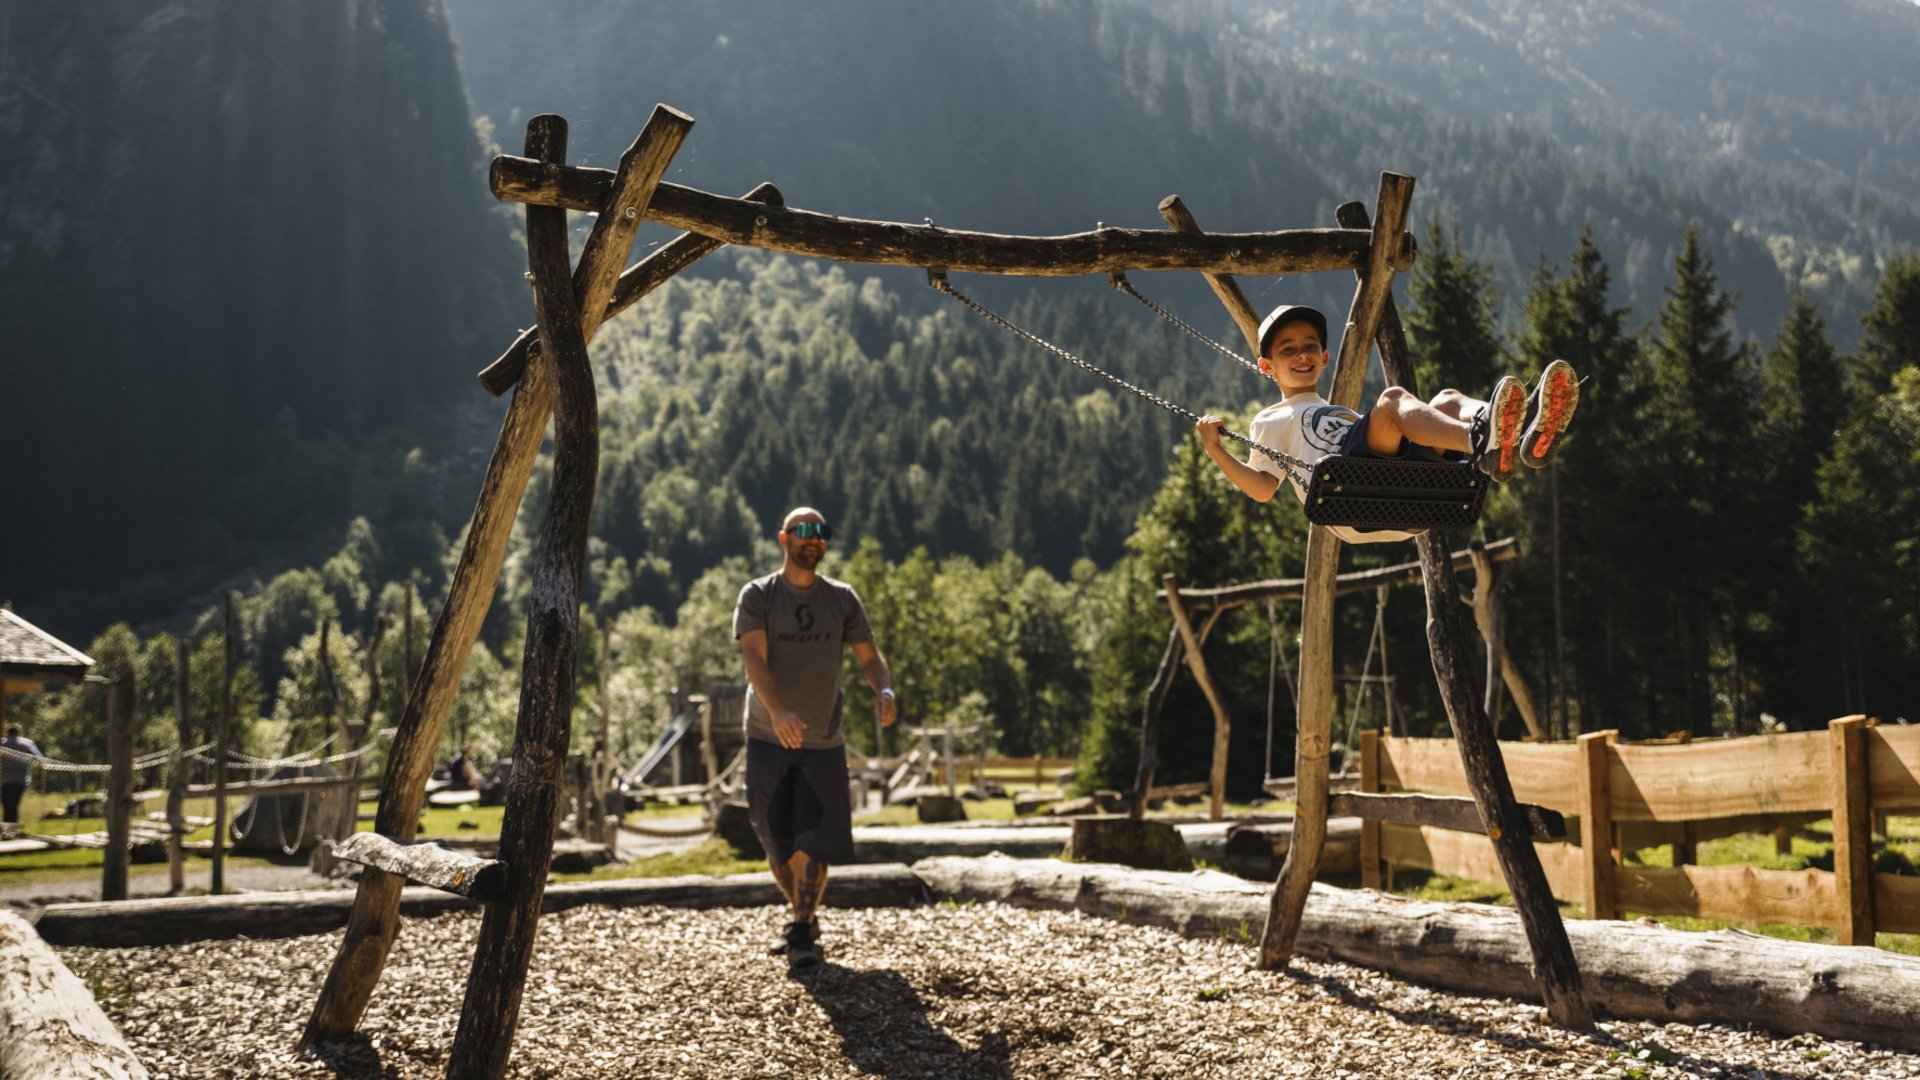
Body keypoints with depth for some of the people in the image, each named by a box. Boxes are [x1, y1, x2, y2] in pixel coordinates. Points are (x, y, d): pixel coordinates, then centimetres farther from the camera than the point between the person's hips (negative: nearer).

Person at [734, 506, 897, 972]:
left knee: (813, 841, -8)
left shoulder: (842, 598, 3)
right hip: (768, 739, 0)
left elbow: (867, 655, -1)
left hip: (823, 742, 1)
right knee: (777, 842, 9)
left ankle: (802, 935, 0)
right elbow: (754, 657, -19)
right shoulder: (757, 596, -5)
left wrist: (884, 690, -24)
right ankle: (803, 918, 31)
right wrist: (778, 711, -36)